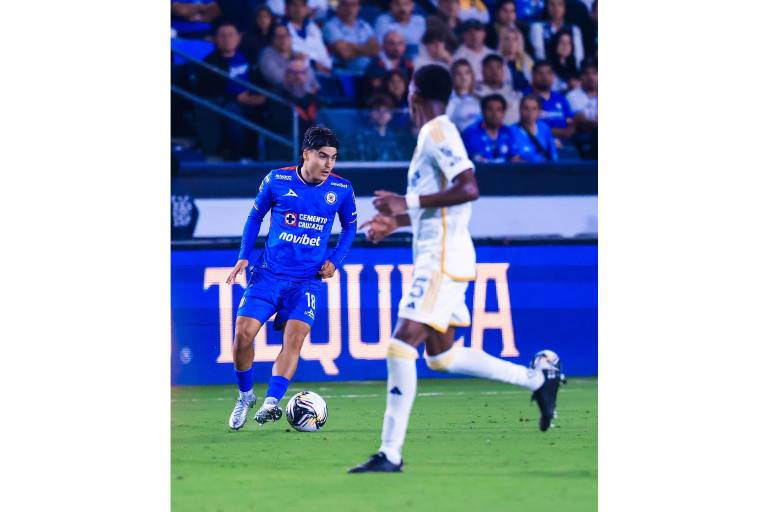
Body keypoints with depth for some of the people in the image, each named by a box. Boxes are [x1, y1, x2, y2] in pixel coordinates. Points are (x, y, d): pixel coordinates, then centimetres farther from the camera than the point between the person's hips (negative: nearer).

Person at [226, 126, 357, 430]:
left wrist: (335, 260, 1)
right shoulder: (277, 180, -4)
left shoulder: (341, 189, -1)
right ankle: (245, 395, 12)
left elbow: (350, 226, 16)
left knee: (295, 337, -20)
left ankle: (271, 403, -25)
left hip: (307, 279, 0)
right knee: (243, 333, -11)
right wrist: (244, 256, 3)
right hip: (268, 273, 0)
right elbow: (255, 216, 11)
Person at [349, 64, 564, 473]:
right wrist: (397, 221, 26)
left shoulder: (437, 132, -12)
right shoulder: (435, 134, 18)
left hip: (443, 258, -10)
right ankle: (538, 379, 23)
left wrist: (408, 201, -21)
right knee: (441, 355, 15)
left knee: (401, 344, -15)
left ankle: (391, 452, -18)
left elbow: (468, 189, -24)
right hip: (436, 258, 10)